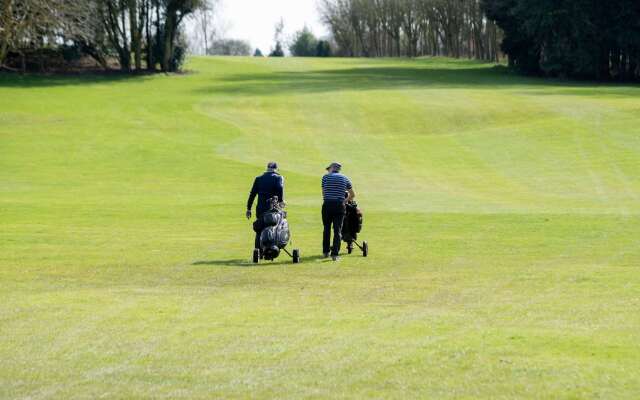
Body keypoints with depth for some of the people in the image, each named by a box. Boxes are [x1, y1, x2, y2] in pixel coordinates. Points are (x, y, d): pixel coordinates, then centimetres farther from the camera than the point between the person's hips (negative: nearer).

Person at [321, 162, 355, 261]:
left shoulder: (325, 177, 8)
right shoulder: (345, 178, 12)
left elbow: (323, 193, 9)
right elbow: (352, 195, 19)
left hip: (327, 204, 0)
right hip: (339, 205, 0)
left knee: (327, 229, 15)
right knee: (337, 230, 1)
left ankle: (325, 252, 20)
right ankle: (335, 254, -6)